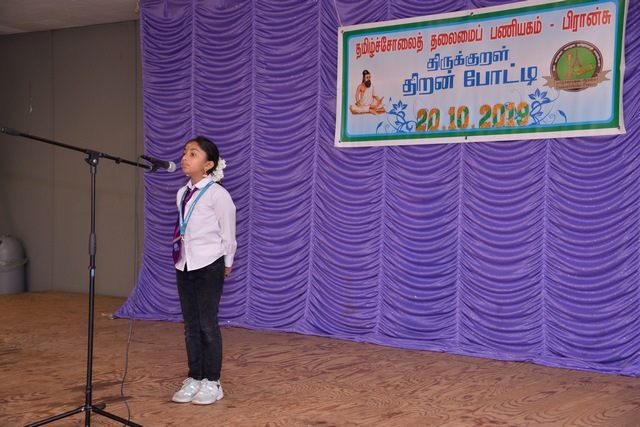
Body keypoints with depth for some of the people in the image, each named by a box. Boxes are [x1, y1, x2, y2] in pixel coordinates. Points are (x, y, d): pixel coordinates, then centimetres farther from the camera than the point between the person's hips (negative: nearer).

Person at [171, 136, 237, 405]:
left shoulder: (217, 194, -12)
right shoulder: (182, 194, 9)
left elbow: (228, 233, -5)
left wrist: (226, 264, 2)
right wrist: (182, 257, 12)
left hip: (209, 266, -7)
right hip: (184, 265, 7)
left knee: (208, 324, 0)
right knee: (190, 325, 11)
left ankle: (211, 383, 11)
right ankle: (194, 379, 21)